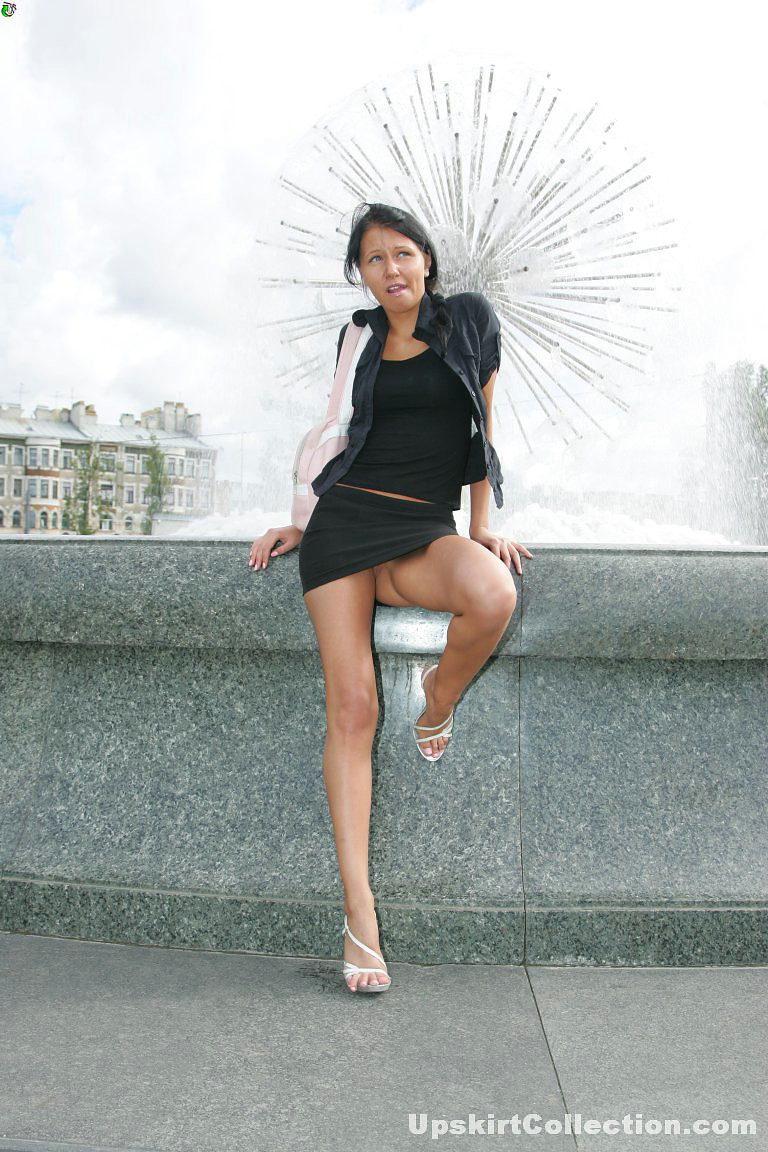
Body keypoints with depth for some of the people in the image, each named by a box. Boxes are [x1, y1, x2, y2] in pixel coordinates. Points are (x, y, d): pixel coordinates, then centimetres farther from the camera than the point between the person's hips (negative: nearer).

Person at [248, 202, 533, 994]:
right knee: (351, 706, -12)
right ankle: (358, 908, -8)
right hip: (345, 523, 1)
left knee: (493, 595, -38)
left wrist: (482, 527, 6)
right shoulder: (358, 336, 16)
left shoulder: (470, 319, 11)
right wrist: (302, 525, 18)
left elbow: (482, 424, 12)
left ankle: (438, 699, -5)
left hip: (425, 530, -1)